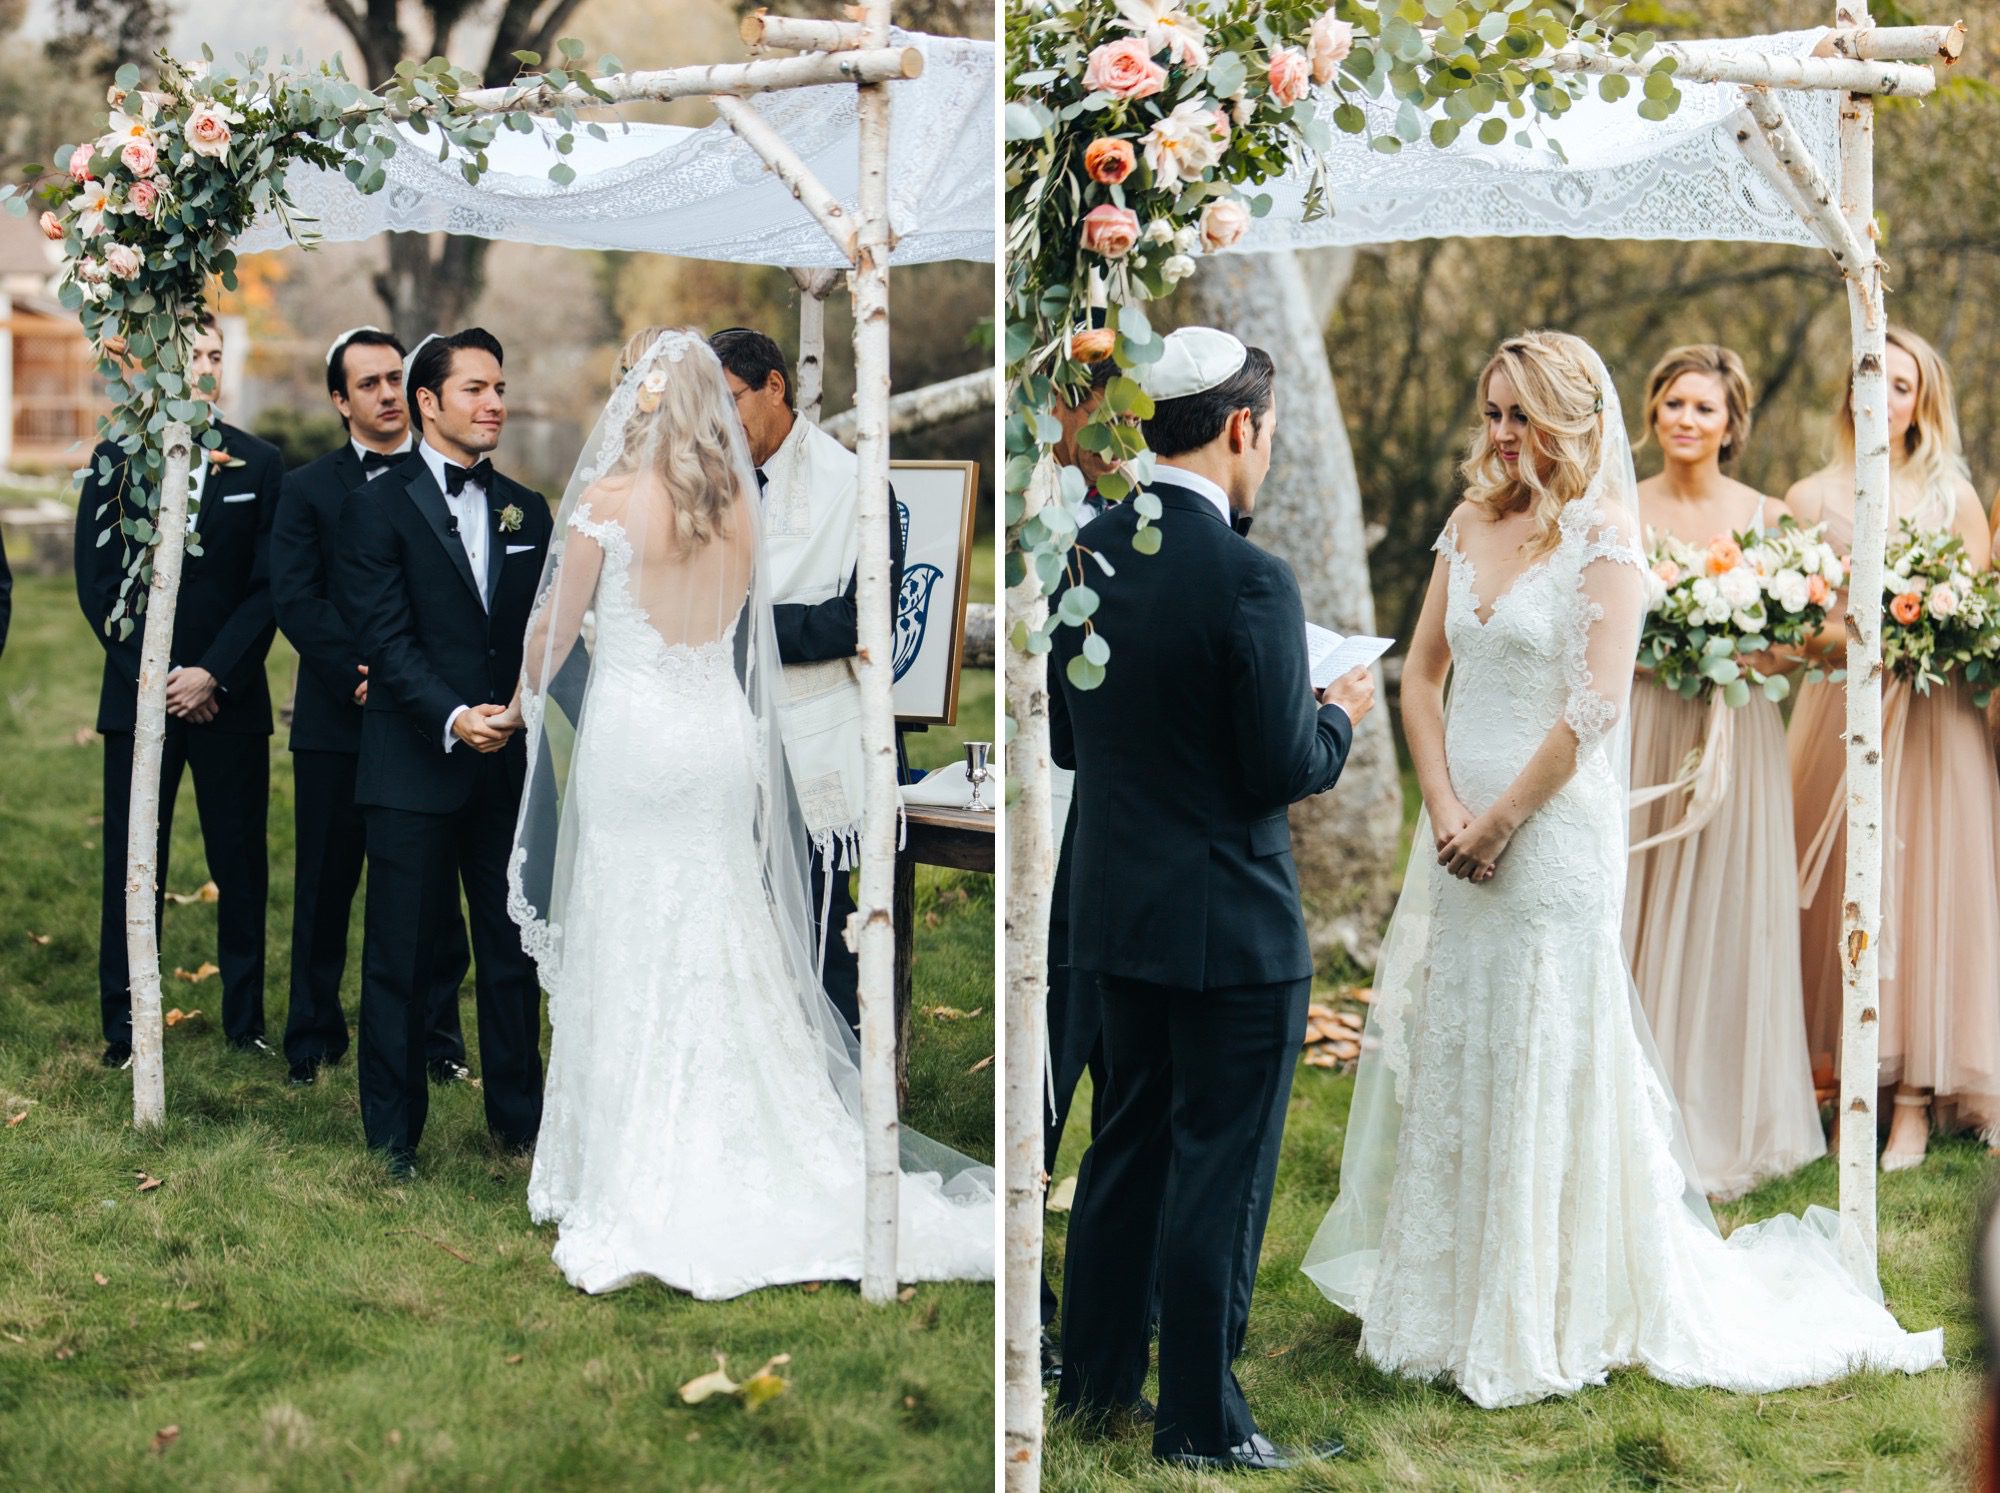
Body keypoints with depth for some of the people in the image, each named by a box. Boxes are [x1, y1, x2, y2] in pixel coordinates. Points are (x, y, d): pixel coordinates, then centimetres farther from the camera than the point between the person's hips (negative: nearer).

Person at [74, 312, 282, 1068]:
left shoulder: (258, 463, 5)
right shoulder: (115, 459, 5)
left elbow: (269, 586, 0)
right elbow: (96, 584, 1)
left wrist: (212, 674, -10)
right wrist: (156, 676, -8)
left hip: (230, 696, 0)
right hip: (139, 693, 0)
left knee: (242, 870, 4)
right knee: (132, 872, 2)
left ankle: (246, 1024, 13)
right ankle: (124, 1031, 9)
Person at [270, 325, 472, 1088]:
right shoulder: (307, 489, 6)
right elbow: (296, 600, -4)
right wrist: (363, 675, -16)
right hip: (338, 719, 0)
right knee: (324, 888, 7)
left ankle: (438, 1036, 16)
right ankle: (314, 1038, 18)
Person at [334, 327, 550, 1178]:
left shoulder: (526, 512, 13)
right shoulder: (379, 508, -3)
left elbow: (544, 631, 11)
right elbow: (387, 637, -11)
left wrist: (518, 708, -6)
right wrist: (451, 716, -21)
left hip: (509, 766, 5)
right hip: (413, 766, -4)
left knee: (514, 949, 11)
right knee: (403, 956, 3)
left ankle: (519, 1116, 23)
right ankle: (393, 1132, 13)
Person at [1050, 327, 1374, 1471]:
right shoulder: (1248, 578, -22)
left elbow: (1067, 740, 8)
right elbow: (1285, 768, -19)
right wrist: (1340, 716, 0)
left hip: (1117, 908, 7)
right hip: (1231, 924, -7)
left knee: (1126, 1147, 20)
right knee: (1222, 1173, 4)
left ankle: (1098, 1382, 30)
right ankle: (1202, 1426, 12)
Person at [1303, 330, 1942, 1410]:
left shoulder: (1602, 539, -10)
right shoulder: (1471, 524, 10)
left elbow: (1593, 708, -16)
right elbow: (1422, 672, 9)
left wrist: (1500, 822, -13)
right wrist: (1444, 807, -4)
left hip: (1551, 831, -7)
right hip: (1461, 825, 7)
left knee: (1540, 1058, -2)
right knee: (1450, 1047, 11)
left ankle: (1549, 1312, 9)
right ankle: (1452, 1289, 24)